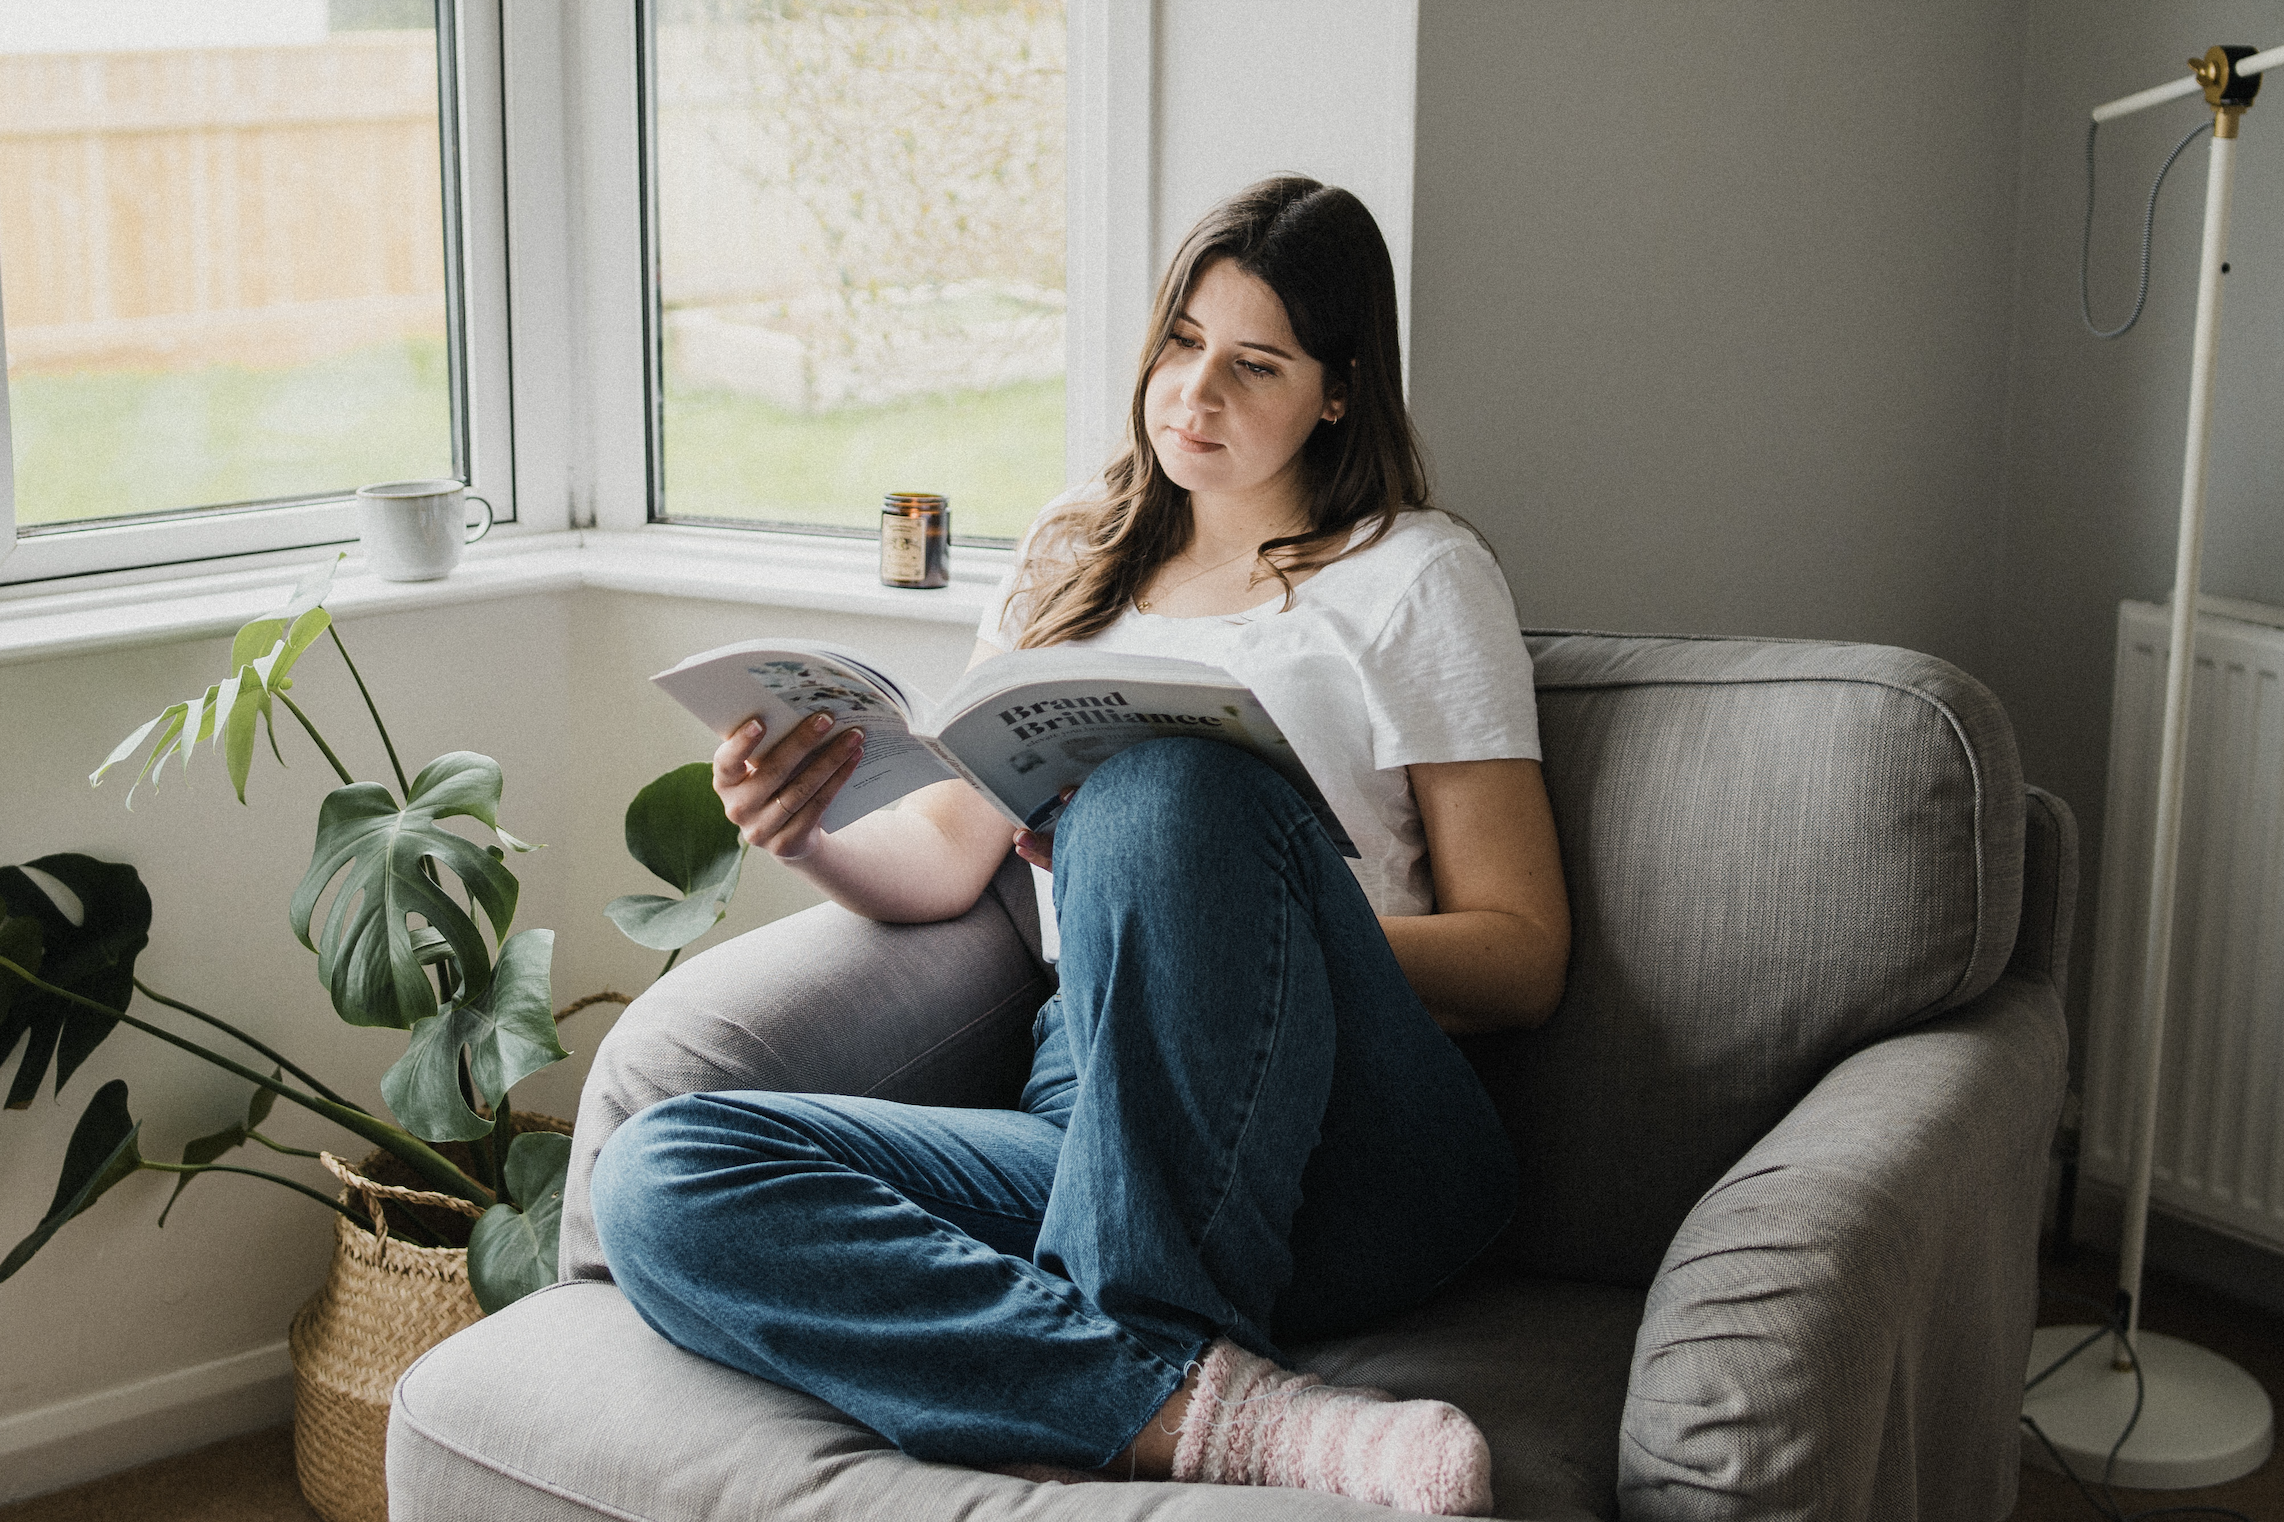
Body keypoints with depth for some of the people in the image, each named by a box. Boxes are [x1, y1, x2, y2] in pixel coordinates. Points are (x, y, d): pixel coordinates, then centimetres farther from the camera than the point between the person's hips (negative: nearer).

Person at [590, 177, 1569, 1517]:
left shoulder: (1417, 577, 10)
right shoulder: (1077, 560, 24)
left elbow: (1526, 959, 4)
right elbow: (945, 859, 21)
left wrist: (1244, 926, -13)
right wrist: (807, 834, -3)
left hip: (1358, 1155, -4)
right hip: (1093, 1132, 5)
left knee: (1161, 779, -33)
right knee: (657, 1178, -22)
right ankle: (1199, 1405, -36)